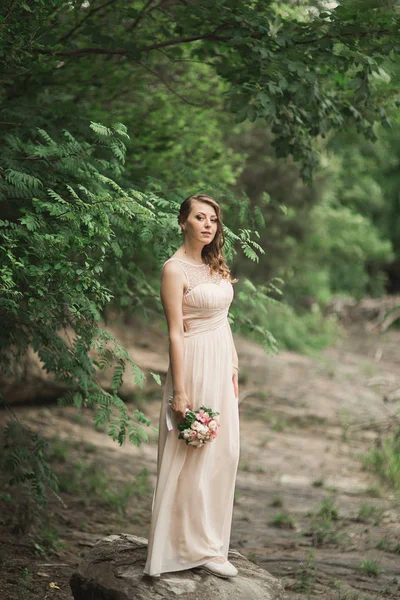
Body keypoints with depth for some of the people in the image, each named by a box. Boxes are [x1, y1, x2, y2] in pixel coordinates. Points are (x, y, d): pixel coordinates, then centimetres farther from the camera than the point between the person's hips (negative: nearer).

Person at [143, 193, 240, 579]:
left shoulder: (214, 265, 11)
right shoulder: (175, 269, -13)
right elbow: (175, 333, -16)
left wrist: (233, 368, 14)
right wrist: (179, 392, -18)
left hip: (222, 364, 8)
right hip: (195, 365, -8)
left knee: (223, 453, 11)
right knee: (193, 457, -1)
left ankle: (207, 542, 22)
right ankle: (193, 547, 9)